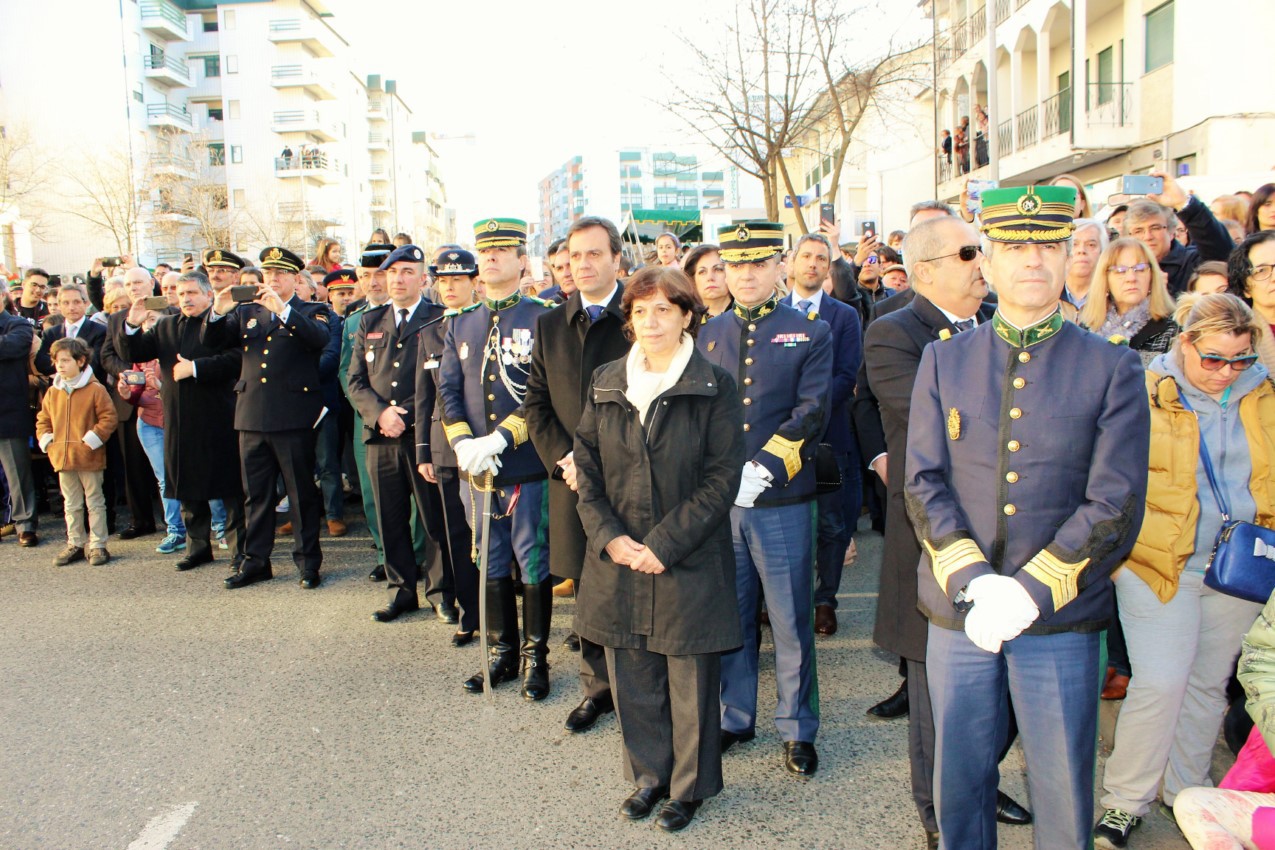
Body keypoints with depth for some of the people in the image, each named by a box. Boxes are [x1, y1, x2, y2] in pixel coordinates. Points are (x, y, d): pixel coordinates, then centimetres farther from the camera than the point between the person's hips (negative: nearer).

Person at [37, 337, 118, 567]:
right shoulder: (53, 392, 8)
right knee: (71, 505, 14)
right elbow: (42, 420, 16)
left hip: (89, 458, -5)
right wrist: (47, 441, 2)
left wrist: (91, 440, -15)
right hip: (62, 458, 5)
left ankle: (98, 546, 11)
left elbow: (108, 418, -10)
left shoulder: (95, 390, -8)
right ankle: (74, 545, 24)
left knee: (95, 503, 4)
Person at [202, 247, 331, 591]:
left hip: (294, 417, -4)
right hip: (252, 417, 5)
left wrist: (282, 309, -26)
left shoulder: (311, 312, 4)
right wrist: (218, 311, -10)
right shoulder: (247, 312, 17)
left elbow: (320, 338, -17)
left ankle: (308, 562, 11)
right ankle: (255, 560, 22)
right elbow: (212, 342, 8)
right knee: (256, 494, 12)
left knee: (302, 493, 3)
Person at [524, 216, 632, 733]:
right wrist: (563, 459, -6)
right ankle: (598, 687, 30)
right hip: (573, 479, 4)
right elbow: (537, 403, 10)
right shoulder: (549, 325, 11)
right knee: (588, 592, 14)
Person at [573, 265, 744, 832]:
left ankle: (689, 786, 28)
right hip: (619, 560, 4)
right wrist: (609, 536, -8)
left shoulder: (714, 387, -5)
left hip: (689, 564, -3)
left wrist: (664, 544, -15)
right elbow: (586, 467, 6)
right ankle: (649, 775, 34)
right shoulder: (606, 384, 6)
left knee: (691, 681, 8)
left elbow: (722, 478, -9)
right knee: (632, 678, 13)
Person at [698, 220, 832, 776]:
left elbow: (811, 413, -9)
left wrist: (763, 469, -20)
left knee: (791, 622, 7)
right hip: (719, 502, 3)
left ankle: (797, 729, 24)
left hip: (783, 502, -3)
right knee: (731, 618, 14)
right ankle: (735, 717, 31)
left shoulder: (811, 333, 1)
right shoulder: (707, 336, 11)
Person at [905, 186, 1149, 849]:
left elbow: (1117, 505, -7)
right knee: (959, 781, 15)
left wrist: (1031, 590, -16)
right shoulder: (944, 359, 4)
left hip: (1062, 620, -1)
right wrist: (973, 580, -14)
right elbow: (922, 483, -2)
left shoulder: (1112, 367, -1)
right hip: (957, 614, 1)